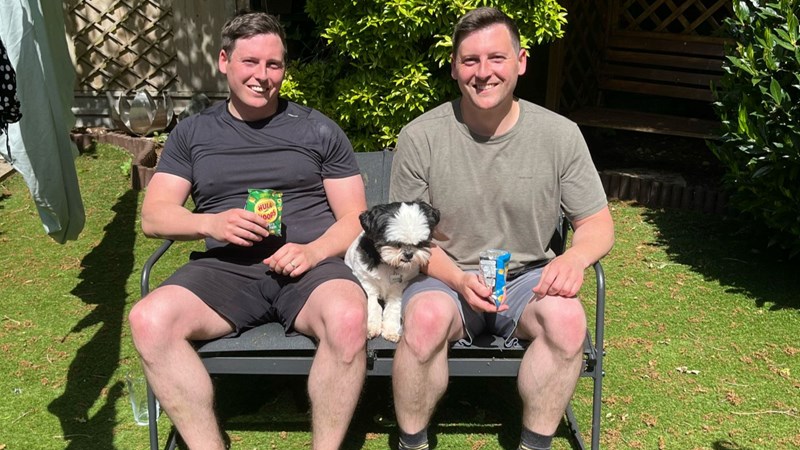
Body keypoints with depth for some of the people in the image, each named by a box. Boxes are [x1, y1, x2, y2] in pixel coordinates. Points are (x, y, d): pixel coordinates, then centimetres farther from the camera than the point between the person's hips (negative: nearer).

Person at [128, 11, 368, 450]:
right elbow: (153, 216, 9)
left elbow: (355, 219, 8)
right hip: (225, 267, 2)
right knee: (149, 319, -28)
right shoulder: (192, 132, 16)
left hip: (311, 264, -1)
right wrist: (211, 223, -12)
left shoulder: (318, 130, 12)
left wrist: (313, 251, -13)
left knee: (349, 317, -35)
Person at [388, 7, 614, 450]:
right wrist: (458, 279, -18)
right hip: (445, 277, -1)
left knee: (568, 318, -30)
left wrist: (575, 257, -20)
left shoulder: (560, 134, -3)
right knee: (426, 317, -34)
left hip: (528, 277, 2)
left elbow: (598, 223, 4)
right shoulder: (420, 137, -6)